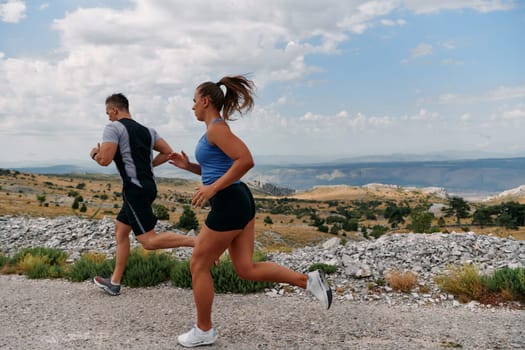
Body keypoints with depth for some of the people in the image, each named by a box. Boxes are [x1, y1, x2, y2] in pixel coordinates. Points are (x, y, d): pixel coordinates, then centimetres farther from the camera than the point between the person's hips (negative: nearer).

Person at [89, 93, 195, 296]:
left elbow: (105, 159, -16)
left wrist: (94, 153, 6)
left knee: (149, 241, -10)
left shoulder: (114, 127, -6)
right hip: (147, 186, 9)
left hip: (134, 189, -9)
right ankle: (114, 283, 23)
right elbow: (167, 152, 14)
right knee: (120, 230, 18)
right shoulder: (147, 130, 16)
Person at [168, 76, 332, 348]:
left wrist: (212, 189, -23)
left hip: (229, 205, -10)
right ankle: (309, 280, 8)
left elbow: (246, 161, -26)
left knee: (198, 266, 5)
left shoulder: (216, 128, -13)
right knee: (246, 269, 10)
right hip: (238, 202, 10)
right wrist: (188, 166, 15)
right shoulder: (216, 129, 17)